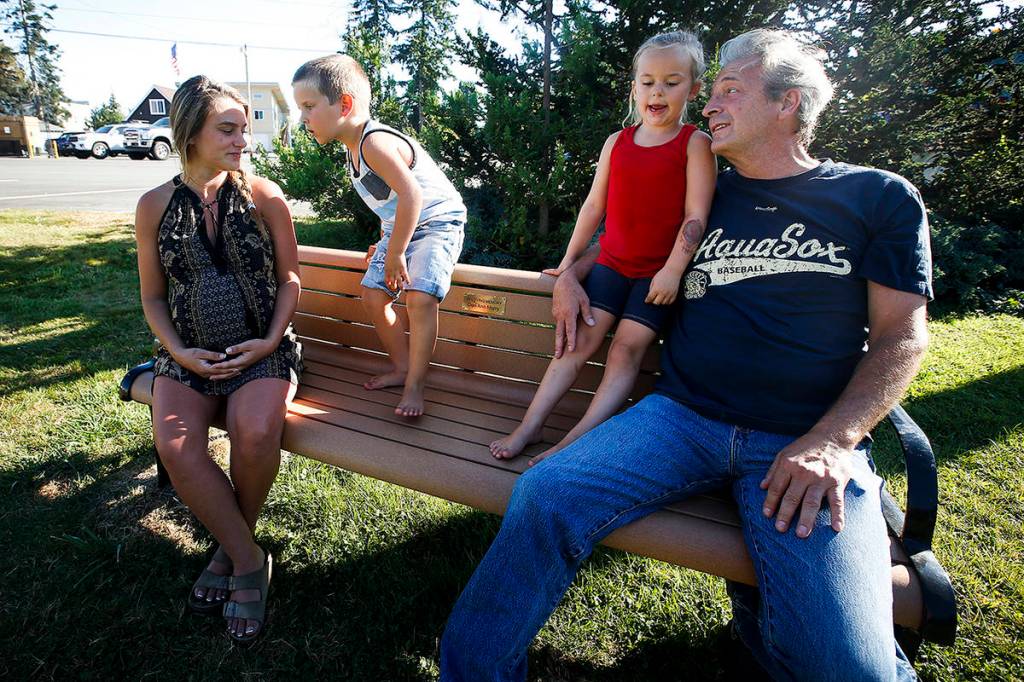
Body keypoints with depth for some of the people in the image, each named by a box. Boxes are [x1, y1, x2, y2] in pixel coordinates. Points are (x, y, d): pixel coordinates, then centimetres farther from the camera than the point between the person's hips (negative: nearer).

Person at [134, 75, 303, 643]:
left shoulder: (263, 196, 0)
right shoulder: (155, 206, 3)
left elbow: (289, 278, 5)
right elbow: (153, 296, 9)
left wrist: (272, 340, -8)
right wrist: (179, 351, -7)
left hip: (261, 349, -1)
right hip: (189, 354, 2)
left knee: (255, 432, -30)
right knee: (174, 445, -26)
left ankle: (230, 549, 0)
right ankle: (248, 560, -6)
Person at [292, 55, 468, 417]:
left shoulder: (374, 143, -24)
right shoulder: (354, 150, 7)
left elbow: (411, 196, -32)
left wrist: (395, 253, -25)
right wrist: (385, 242, 17)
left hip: (438, 222, -10)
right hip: (399, 227, 10)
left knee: (420, 297, -25)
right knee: (373, 294, 3)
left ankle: (414, 384, -11)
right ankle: (402, 366, 19)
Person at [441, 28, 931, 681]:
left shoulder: (881, 198, 9)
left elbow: (902, 333, 3)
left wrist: (833, 441, -12)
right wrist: (571, 274, 14)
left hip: (809, 444, -1)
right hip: (683, 417, 2)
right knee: (543, 497, -23)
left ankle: (761, 599, 10)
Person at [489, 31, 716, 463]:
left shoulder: (694, 144, -3)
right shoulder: (617, 142, 8)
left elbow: (696, 215, -10)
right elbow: (594, 205, 12)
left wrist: (672, 270, -17)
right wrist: (568, 261, 14)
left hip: (659, 272, -3)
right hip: (612, 263, 4)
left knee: (628, 347, -11)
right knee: (580, 339, -4)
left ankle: (576, 440, -14)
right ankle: (530, 426, -4)